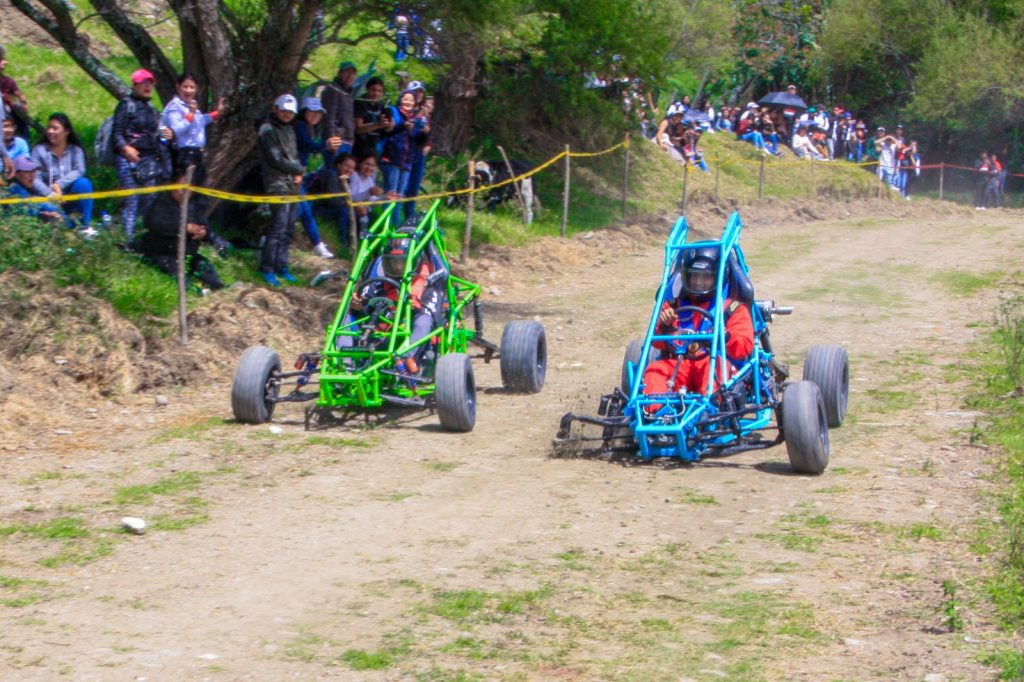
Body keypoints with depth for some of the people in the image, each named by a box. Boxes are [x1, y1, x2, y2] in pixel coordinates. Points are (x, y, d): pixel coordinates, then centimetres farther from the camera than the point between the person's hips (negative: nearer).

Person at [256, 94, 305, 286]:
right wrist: (300, 169, -4)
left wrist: (298, 174, 3)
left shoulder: (289, 129, 19)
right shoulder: (268, 130, -8)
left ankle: (281, 267, 16)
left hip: (293, 186, 8)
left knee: (288, 230, 9)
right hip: (278, 185, -8)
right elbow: (276, 159, -14)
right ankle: (267, 269, -7)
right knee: (278, 227, -12)